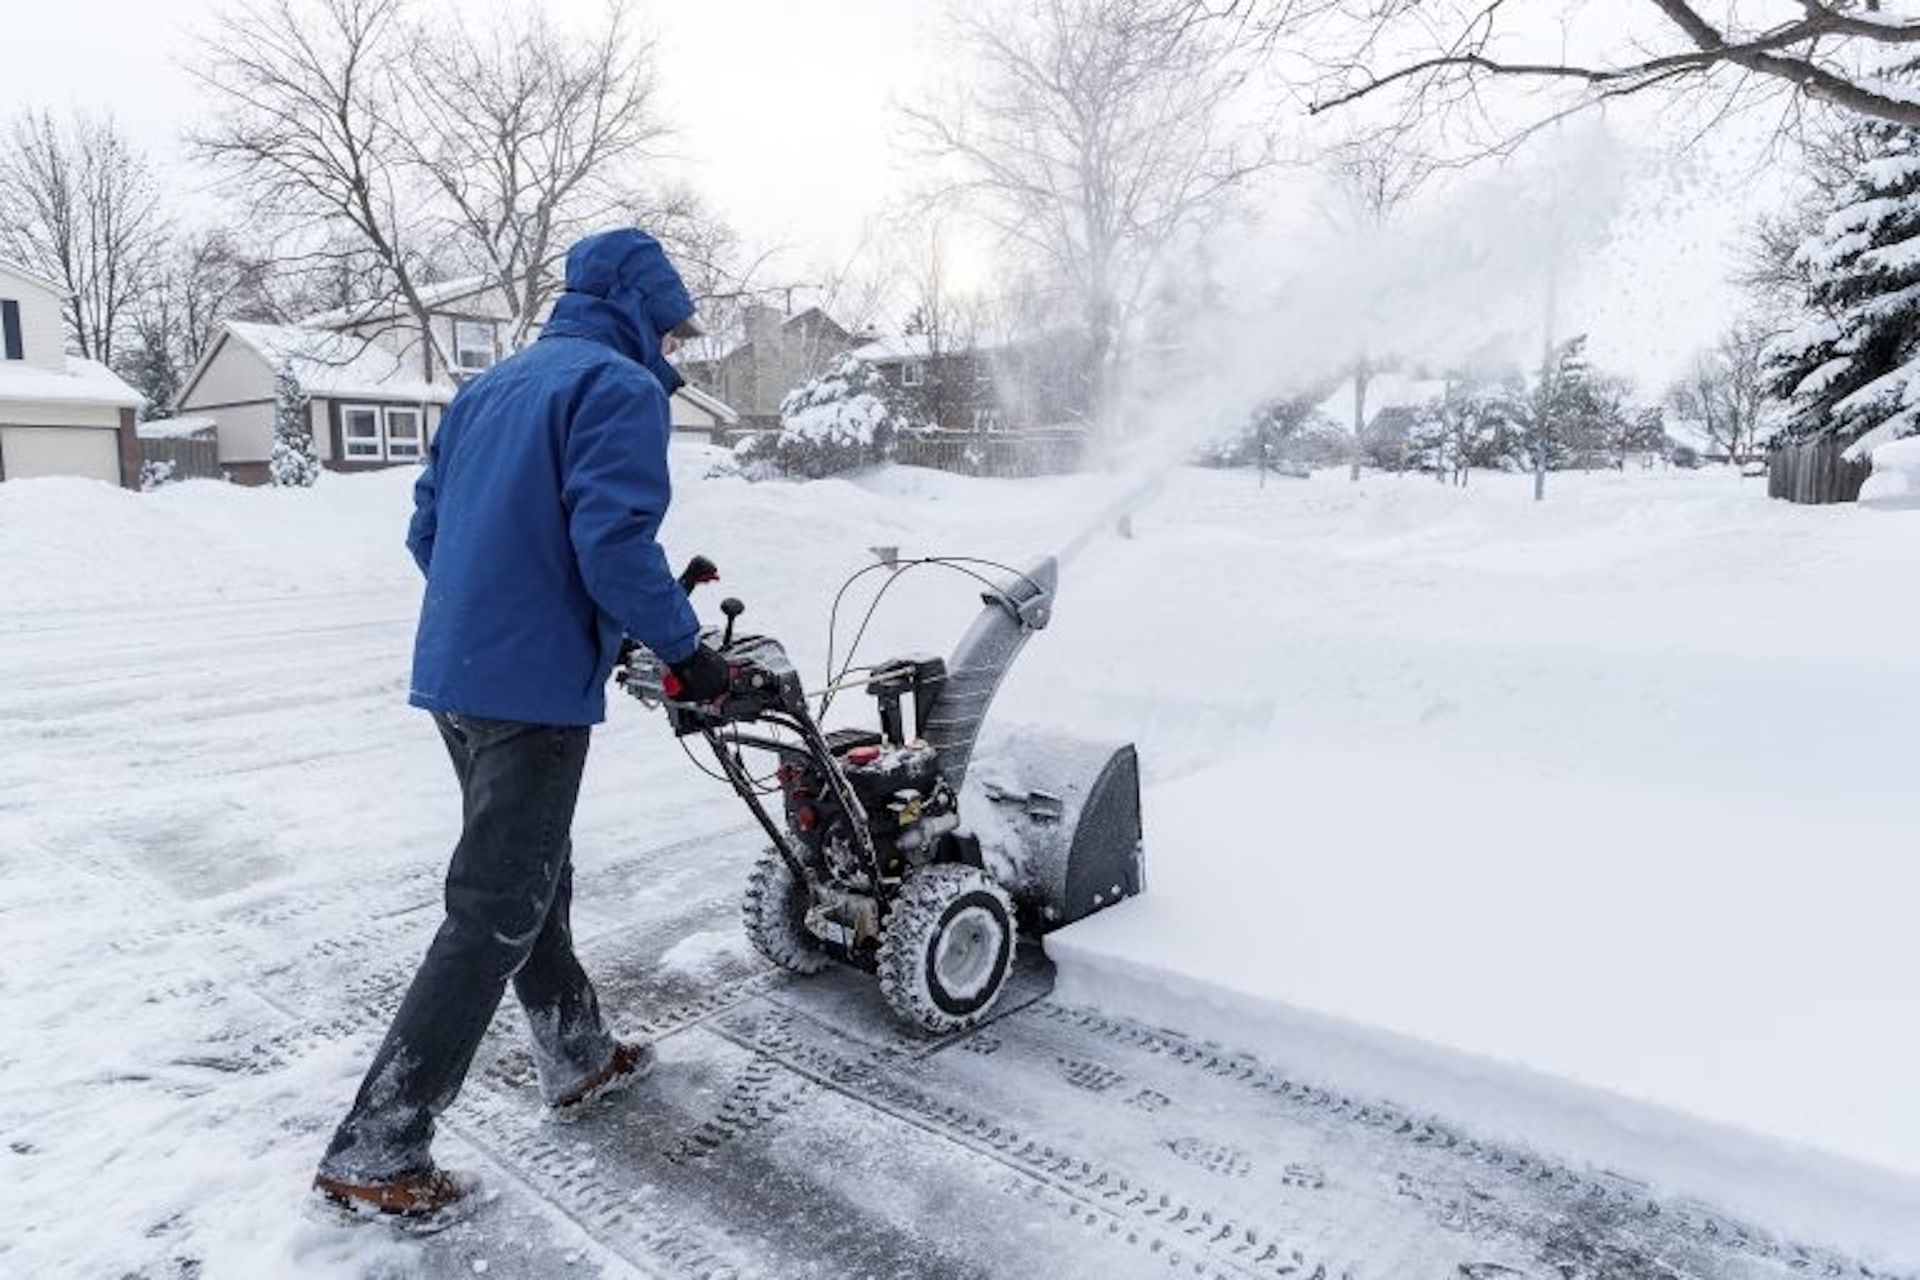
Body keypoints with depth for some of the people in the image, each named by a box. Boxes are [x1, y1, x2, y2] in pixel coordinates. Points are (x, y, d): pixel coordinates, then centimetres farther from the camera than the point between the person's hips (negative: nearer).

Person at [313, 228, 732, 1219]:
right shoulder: (620, 387, -9)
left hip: (453, 673, 9)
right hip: (533, 689, -9)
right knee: (493, 916, -2)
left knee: (534, 877, 20)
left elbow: (427, 527, 18)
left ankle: (577, 1056, 36)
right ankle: (374, 1151, 6)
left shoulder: (491, 385, 17)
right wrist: (686, 650, -11)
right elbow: (614, 542, -21)